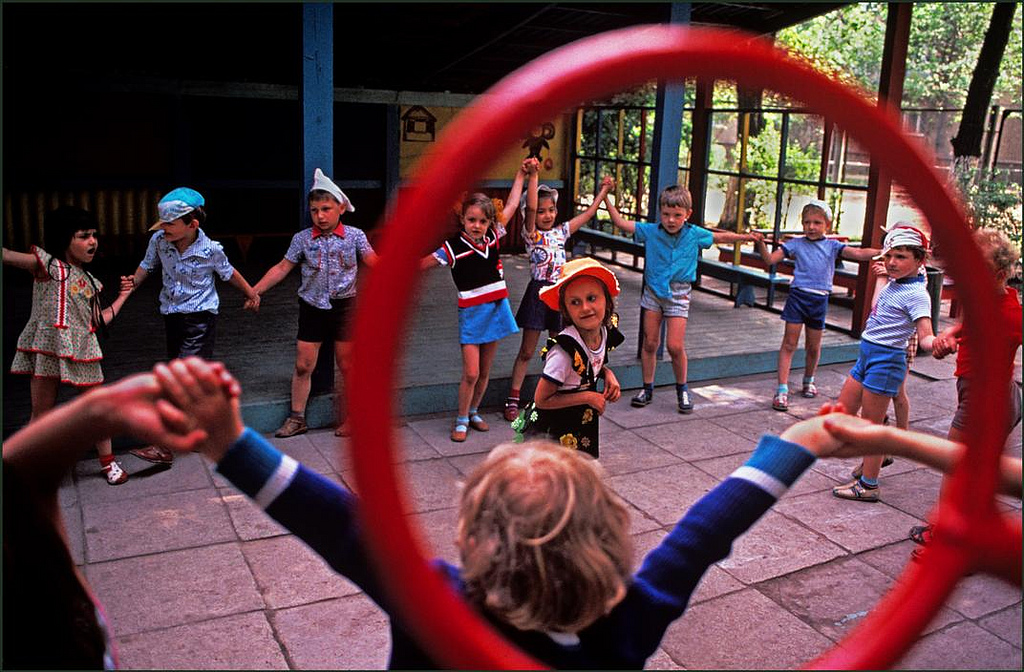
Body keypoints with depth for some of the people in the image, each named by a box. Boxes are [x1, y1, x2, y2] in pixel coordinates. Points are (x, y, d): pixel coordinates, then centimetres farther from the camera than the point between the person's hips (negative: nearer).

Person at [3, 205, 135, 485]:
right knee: (41, 414, 4)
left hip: (83, 351, 4)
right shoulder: (47, 265, -5)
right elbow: (9, 256, -18)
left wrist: (123, 295, 19)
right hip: (47, 348, -4)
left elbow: (99, 321, 12)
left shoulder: (89, 281, 12)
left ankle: (108, 461, 26)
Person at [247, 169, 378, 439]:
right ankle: (297, 418, 18)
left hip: (344, 305, -1)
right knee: (303, 365, 5)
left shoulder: (354, 236, -3)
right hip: (312, 306, 1)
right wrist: (255, 291, 0)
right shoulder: (302, 239, -1)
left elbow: (374, 263, -6)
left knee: (347, 365, 7)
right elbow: (282, 268, 4)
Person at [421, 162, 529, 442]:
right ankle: (461, 420, 13)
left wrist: (521, 174, 16)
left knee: (485, 372, 13)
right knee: (471, 373, -6)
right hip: (471, 314, -4)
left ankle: (474, 412, 32)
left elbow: (511, 205, 12)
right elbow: (419, 265, -7)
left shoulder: (493, 236, 0)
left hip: (496, 309, 4)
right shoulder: (453, 248, -13)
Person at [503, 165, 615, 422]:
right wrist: (533, 175, -27)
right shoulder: (531, 234, -5)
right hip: (538, 293, -5)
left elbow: (588, 213, 19)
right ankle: (513, 400, 9)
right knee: (526, 351, 1)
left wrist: (604, 190, 25)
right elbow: (530, 207, -22)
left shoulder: (561, 232, 10)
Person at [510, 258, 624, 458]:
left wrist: (607, 373, -8)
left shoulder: (606, 333, -8)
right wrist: (588, 397, -22)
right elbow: (542, 400, -23)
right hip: (551, 430, -7)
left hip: (583, 425, 7)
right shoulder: (564, 351, -30)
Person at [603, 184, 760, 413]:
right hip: (652, 291, 1)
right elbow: (621, 223, -4)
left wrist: (745, 236, 5)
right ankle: (647, 389, 22)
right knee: (649, 343, 7)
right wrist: (606, 198, -9)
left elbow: (720, 237, 12)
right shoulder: (650, 231, -5)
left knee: (675, 346, -8)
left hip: (678, 295, -1)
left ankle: (682, 389, 14)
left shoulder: (694, 234, -4)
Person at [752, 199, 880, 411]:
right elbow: (770, 259, -2)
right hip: (798, 296, -2)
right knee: (789, 343, -3)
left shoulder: (832, 246, 4)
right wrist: (761, 244, -19)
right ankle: (782, 389, -2)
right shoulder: (796, 244, 1)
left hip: (819, 300, 2)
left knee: (814, 347, 14)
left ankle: (808, 381, 38)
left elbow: (858, 254, -4)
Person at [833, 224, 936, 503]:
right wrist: (882, 274, 29)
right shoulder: (893, 284, 8)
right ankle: (875, 456, 36)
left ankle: (868, 485, 12)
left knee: (871, 423, 0)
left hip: (886, 359, -9)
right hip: (867, 355, 9)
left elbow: (925, 337, -27)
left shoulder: (916, 294, -17)